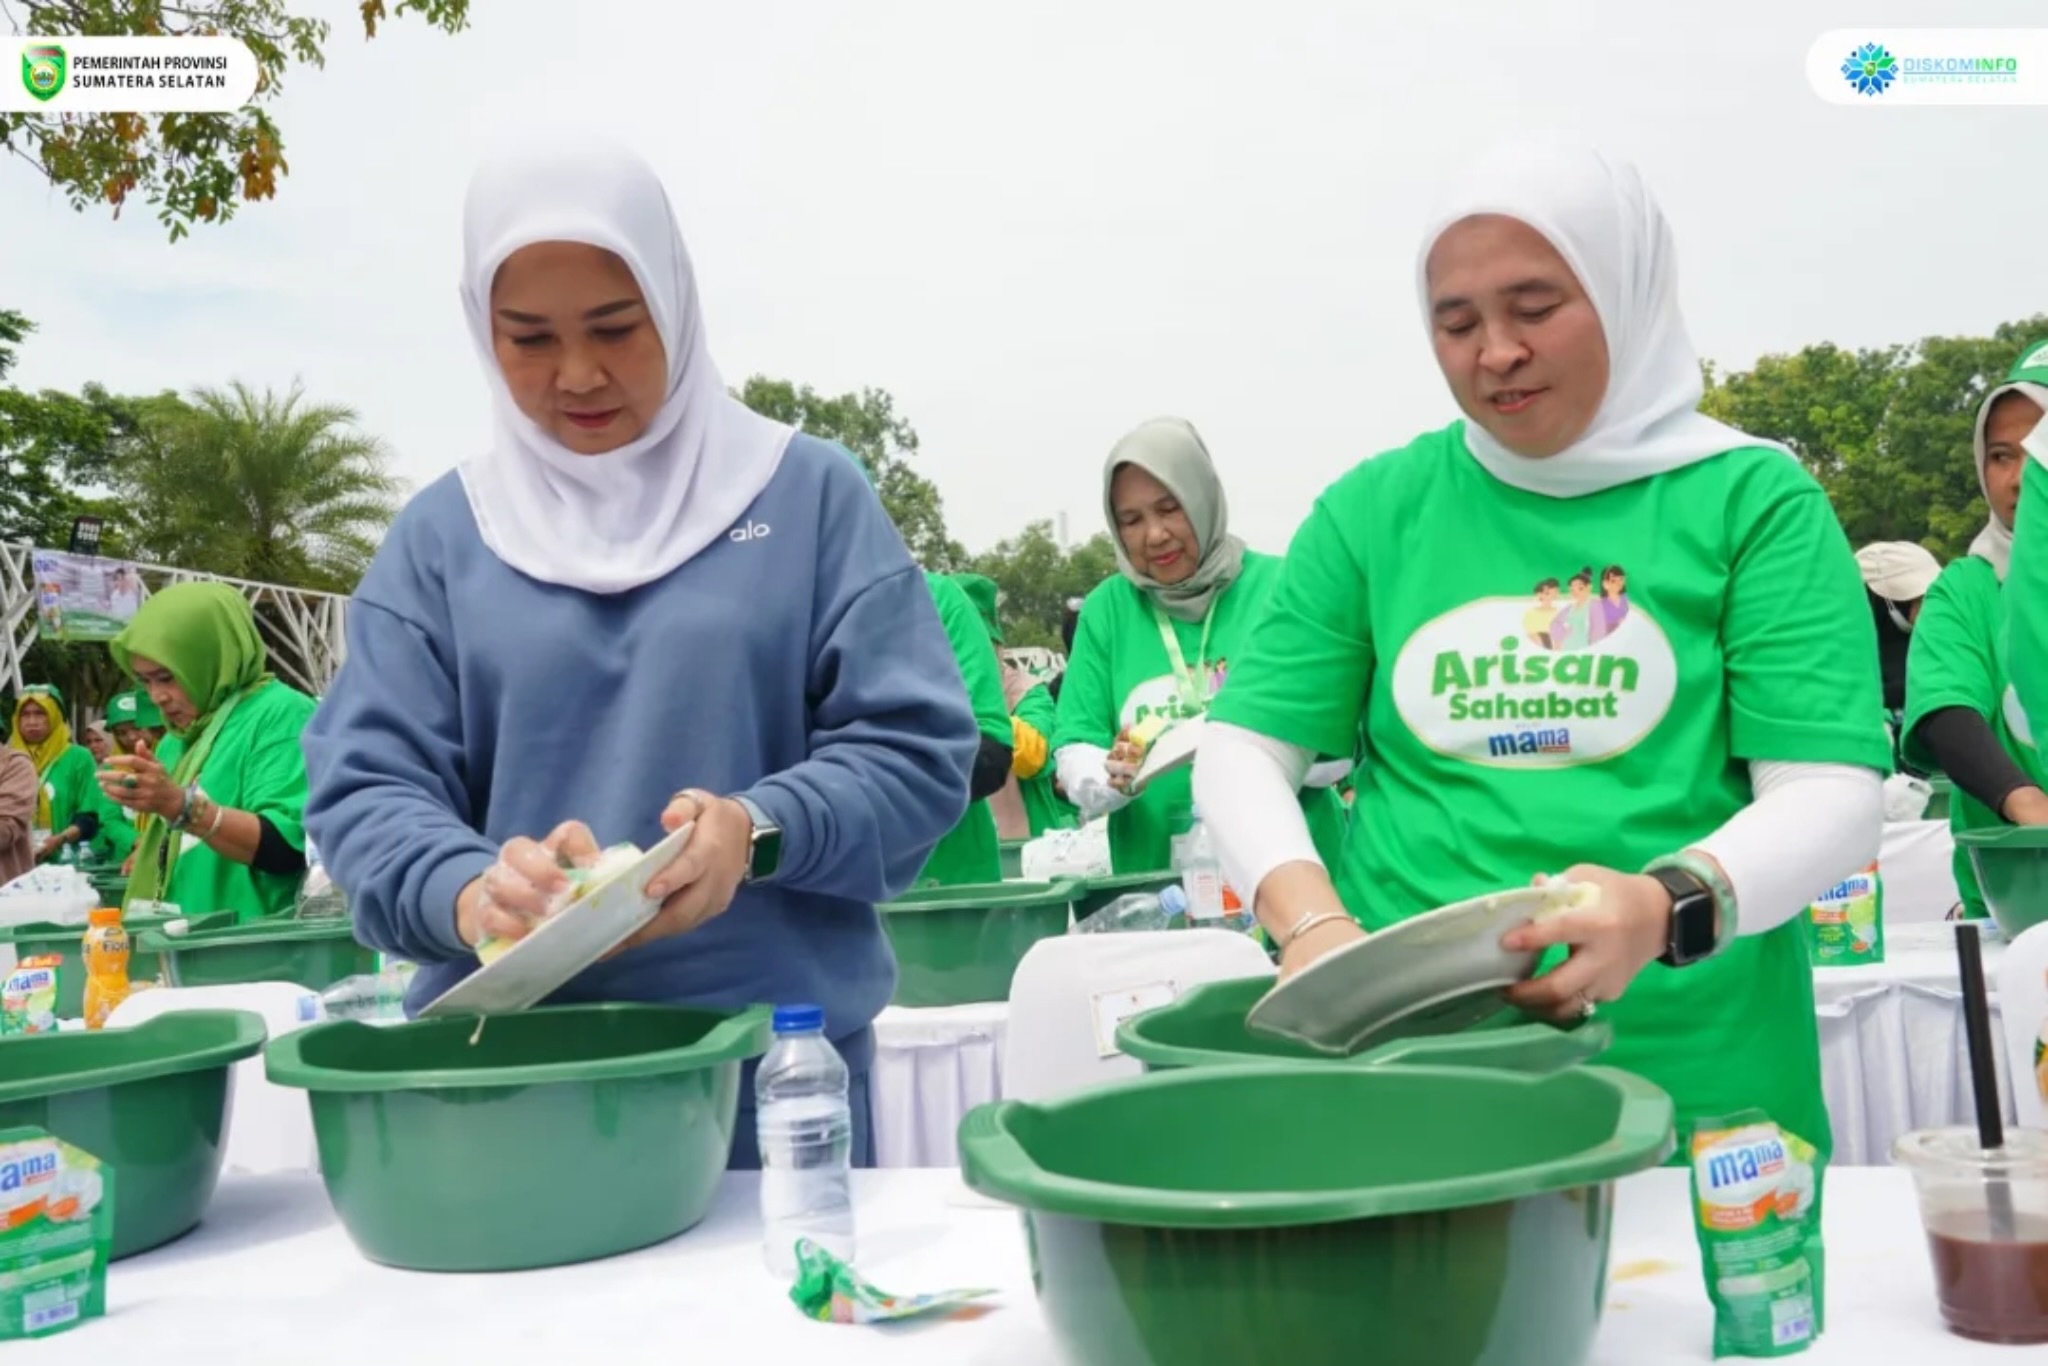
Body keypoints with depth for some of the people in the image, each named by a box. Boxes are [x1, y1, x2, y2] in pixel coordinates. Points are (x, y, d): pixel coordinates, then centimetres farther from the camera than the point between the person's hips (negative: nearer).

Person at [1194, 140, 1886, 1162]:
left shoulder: (1754, 500, -1)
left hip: (1693, 1078, -1)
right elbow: (1242, 748, 3)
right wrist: (1310, 919, -16)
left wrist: (1670, 905, -26)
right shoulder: (1375, 508, 4)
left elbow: (1832, 795, -6)